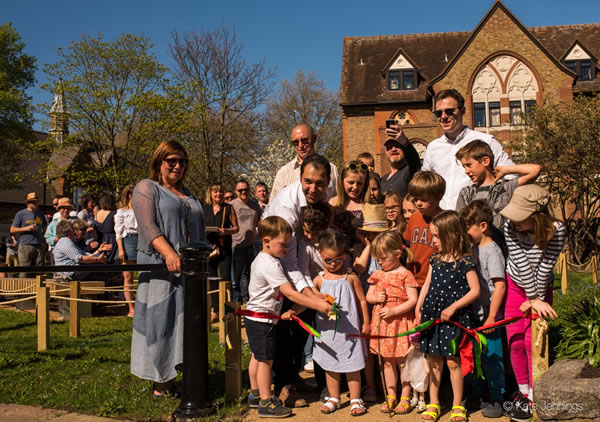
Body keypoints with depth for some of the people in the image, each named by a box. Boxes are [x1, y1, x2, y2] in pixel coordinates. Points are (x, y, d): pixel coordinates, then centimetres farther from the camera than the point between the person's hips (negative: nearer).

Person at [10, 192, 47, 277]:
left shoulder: (41, 214, 20)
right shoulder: (21, 214, 7)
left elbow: (44, 228, 30)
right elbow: (12, 230, 5)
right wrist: (26, 228, -9)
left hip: (39, 246, 4)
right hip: (25, 245, -4)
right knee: (25, 272, -10)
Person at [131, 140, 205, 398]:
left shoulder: (187, 194, 21)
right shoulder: (146, 188, 0)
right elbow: (148, 226, -13)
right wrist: (169, 253, -26)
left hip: (190, 269, 7)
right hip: (161, 270, -7)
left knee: (182, 324, 7)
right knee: (161, 323, -4)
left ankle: (170, 381, 15)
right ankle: (159, 386, 4)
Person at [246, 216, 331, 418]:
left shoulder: (261, 259, 8)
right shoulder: (271, 265, -24)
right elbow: (291, 293, -28)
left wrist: (281, 312, 16)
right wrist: (318, 305, -28)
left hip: (255, 318, 11)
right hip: (263, 321, -11)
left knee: (257, 356, 20)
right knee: (266, 360, -2)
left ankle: (255, 394, 34)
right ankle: (266, 403, 7)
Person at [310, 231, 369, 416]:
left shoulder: (351, 277, -4)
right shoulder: (319, 280, 0)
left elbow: (362, 301, 3)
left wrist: (365, 323, 3)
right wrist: (292, 311, -12)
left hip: (349, 329, -2)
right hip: (328, 330, 2)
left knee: (352, 366, 7)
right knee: (330, 366, 12)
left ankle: (355, 399, 20)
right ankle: (333, 398, 27)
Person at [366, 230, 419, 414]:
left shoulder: (405, 275, -10)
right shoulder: (378, 275, 7)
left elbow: (413, 300, -14)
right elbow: (368, 296, 13)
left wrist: (393, 311, -21)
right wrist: (376, 297, -9)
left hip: (400, 322, -5)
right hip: (382, 322, 5)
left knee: (402, 361, 4)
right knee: (388, 361, 13)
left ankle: (405, 398, 16)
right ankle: (391, 396, 24)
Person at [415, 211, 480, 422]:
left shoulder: (465, 262, -10)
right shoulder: (435, 260, 7)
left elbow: (475, 290, -11)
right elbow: (426, 286, 11)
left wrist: (453, 307, -15)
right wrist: (418, 309, 4)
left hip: (455, 318, -5)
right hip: (432, 316, 5)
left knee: (453, 361, 1)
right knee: (434, 361, 10)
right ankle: (433, 404, 22)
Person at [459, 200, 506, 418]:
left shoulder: (492, 251, -16)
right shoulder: (474, 249, 8)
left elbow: (500, 286, -19)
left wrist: (491, 317, -19)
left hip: (488, 315, -8)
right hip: (474, 314, 8)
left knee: (492, 357, 2)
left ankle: (497, 400, 15)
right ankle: (477, 396, 29)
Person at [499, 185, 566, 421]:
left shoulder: (556, 231, -26)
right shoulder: (510, 227, -23)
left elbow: (545, 267, -22)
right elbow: (522, 264, -21)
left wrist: (537, 299, -17)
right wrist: (533, 299, -17)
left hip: (541, 287, -1)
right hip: (516, 285, 2)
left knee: (532, 341, -6)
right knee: (515, 340, 0)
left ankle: (534, 397, 7)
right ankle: (523, 392, 17)